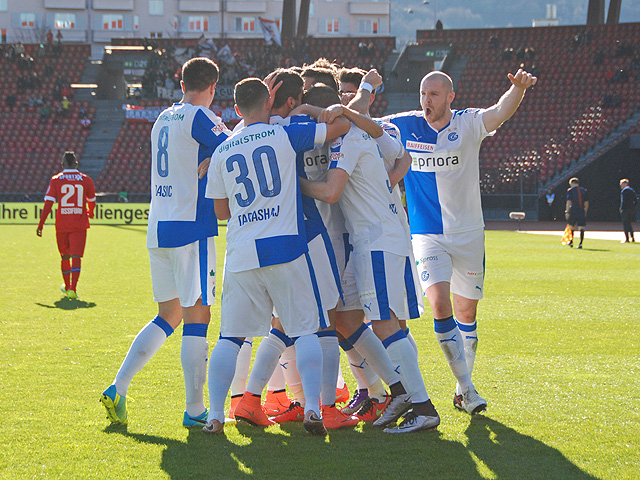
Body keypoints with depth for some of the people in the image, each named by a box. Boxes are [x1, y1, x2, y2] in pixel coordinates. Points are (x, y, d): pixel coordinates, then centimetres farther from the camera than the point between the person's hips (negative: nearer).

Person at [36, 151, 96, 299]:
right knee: (76, 256, -5)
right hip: (80, 225, -1)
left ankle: (67, 287, 32)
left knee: (65, 256, 17)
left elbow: (48, 204, -7)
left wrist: (40, 225, -3)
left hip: (62, 224, 1)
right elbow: (92, 201, 19)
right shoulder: (86, 180, 3)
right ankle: (72, 289, -19)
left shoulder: (56, 180, 0)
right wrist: (90, 213, 41)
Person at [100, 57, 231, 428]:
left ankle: (118, 388, 9)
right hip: (192, 229, -8)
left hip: (158, 230, 8)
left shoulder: (164, 118, 16)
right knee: (197, 316, -4)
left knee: (168, 316, 17)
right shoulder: (199, 117, -8)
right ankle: (195, 410, -3)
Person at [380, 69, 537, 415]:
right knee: (440, 305, -20)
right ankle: (467, 387, -12)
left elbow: (500, 113, -25)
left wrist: (518, 88, -47)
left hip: (468, 234, 0)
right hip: (427, 235, 0)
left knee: (466, 312, 10)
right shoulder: (404, 126, 0)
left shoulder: (467, 125, -6)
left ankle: (462, 391, 27)